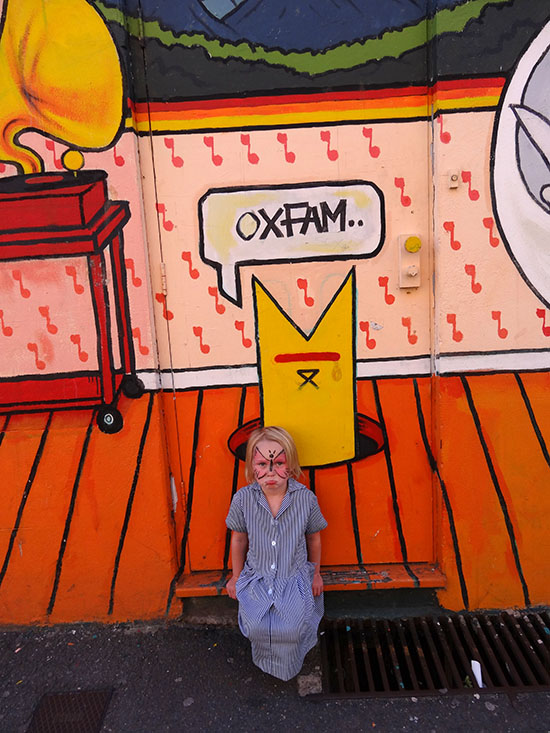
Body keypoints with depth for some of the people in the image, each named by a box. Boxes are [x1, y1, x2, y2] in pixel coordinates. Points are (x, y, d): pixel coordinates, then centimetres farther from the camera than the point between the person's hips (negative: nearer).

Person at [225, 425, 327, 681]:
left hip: (295, 577, 0)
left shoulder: (306, 498, -14)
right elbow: (239, 539, 4)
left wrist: (315, 573, 14)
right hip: (257, 578, 1)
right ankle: (265, 660, 18)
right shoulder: (243, 499, -14)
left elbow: (313, 538, 3)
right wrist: (237, 576, 14)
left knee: (292, 628, -18)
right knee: (256, 627, -18)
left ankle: (289, 667, 18)